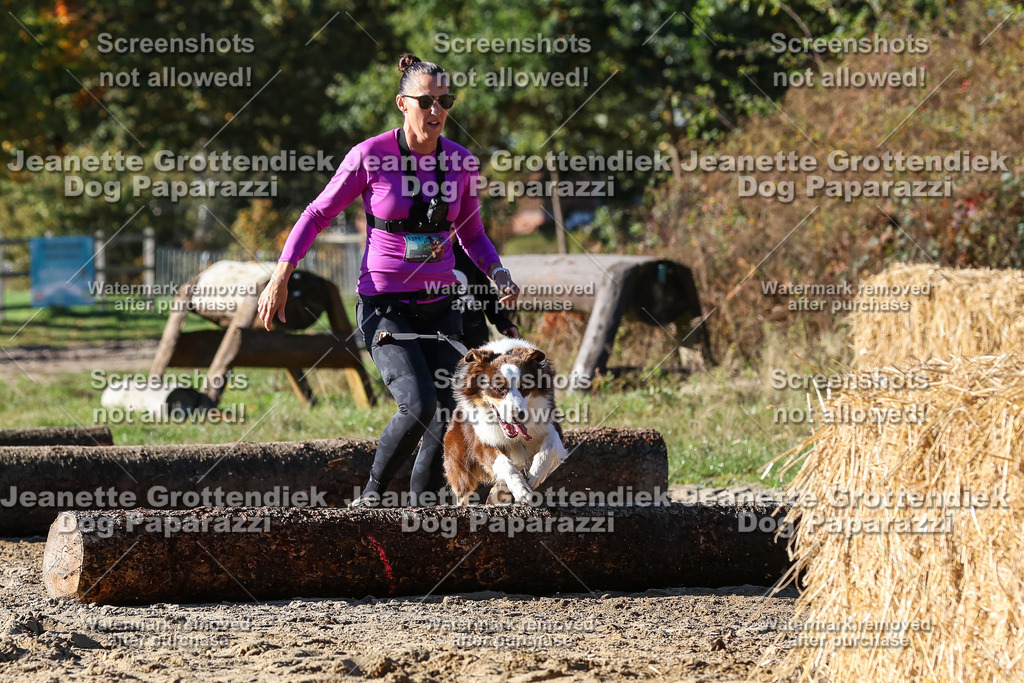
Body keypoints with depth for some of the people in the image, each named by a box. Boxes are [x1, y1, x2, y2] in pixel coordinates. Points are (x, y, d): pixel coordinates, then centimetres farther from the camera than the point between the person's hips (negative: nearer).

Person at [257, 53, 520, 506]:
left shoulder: (461, 162, 2)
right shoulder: (370, 156, -9)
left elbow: (472, 235, 16)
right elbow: (319, 214, 0)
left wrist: (498, 273, -3)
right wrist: (280, 277, -5)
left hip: (439, 304, 4)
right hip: (385, 305, -4)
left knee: (448, 417, -3)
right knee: (420, 405, -22)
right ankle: (373, 491, -1)